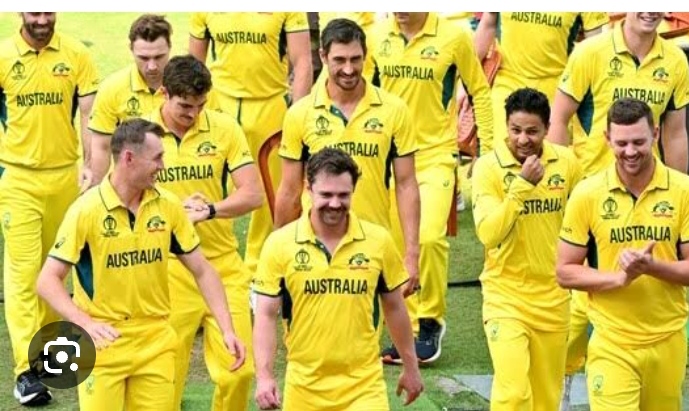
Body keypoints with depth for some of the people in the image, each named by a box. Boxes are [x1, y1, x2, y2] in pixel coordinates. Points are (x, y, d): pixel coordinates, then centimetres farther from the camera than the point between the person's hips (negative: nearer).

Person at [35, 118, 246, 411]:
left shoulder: (167, 205, 0)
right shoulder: (86, 210, -12)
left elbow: (202, 270, 7)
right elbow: (47, 280, -11)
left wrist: (227, 330, -2)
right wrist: (84, 322, -27)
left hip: (156, 344, 4)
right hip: (103, 344, -3)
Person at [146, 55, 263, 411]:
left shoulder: (224, 128, -1)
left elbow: (253, 194, -4)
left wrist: (209, 210, -21)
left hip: (223, 265, 1)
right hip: (166, 270, -1)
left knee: (239, 369, -1)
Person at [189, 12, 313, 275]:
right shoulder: (204, 12, 1)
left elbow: (302, 62, -4)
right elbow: (194, 61, 12)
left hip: (271, 104, -1)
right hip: (220, 104, 1)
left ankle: (257, 265, 24)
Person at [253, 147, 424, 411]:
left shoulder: (378, 241, -1)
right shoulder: (280, 243, -5)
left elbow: (394, 308, 11)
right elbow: (266, 315, -3)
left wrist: (411, 367, 16)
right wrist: (264, 376, -12)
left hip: (364, 385, 0)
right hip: (304, 387, 0)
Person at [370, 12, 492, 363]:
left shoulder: (453, 37, -7)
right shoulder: (377, 37, 1)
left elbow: (479, 90, 4)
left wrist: (487, 148, 2)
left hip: (436, 154, -4)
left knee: (428, 237, -20)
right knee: (396, 244, 5)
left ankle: (431, 320, 1)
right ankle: (409, 330, 19)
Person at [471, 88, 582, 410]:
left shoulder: (566, 163, -1)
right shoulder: (488, 167, -11)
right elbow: (488, 233, -21)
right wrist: (523, 184, -25)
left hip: (553, 296, 4)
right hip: (505, 295, -4)